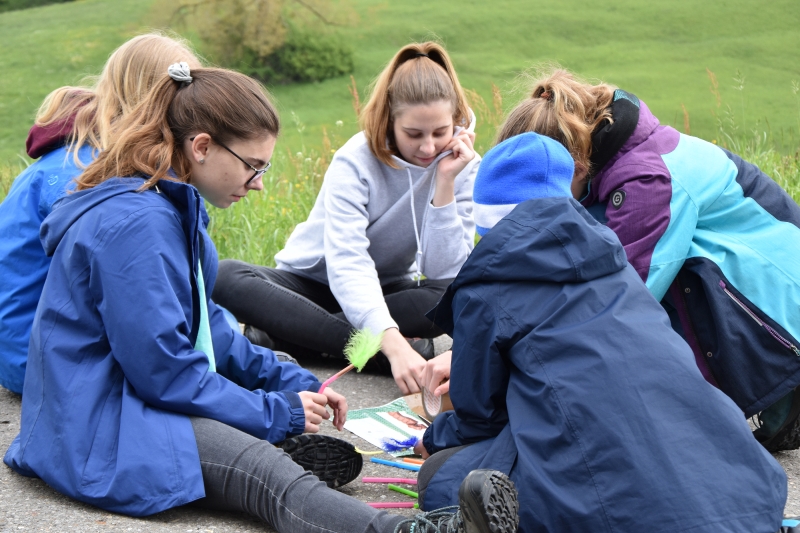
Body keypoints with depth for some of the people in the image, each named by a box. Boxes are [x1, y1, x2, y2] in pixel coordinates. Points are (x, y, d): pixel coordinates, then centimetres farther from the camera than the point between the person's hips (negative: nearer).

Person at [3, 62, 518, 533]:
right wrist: (277, 413, -13)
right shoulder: (137, 224, -20)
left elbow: (207, 326, 19)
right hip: (100, 429, -12)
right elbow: (162, 369, -21)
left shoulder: (173, 207, 13)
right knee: (266, 473, -36)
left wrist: (293, 383, 8)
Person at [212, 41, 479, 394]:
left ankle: (281, 337, -29)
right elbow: (347, 266, -36)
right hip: (313, 283, -2)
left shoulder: (462, 167, -12)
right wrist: (394, 345, -51)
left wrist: (445, 183, -29)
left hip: (385, 289, 2)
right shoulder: (356, 161, -22)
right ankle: (376, 352, -36)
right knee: (224, 278, -31)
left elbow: (444, 272, -21)